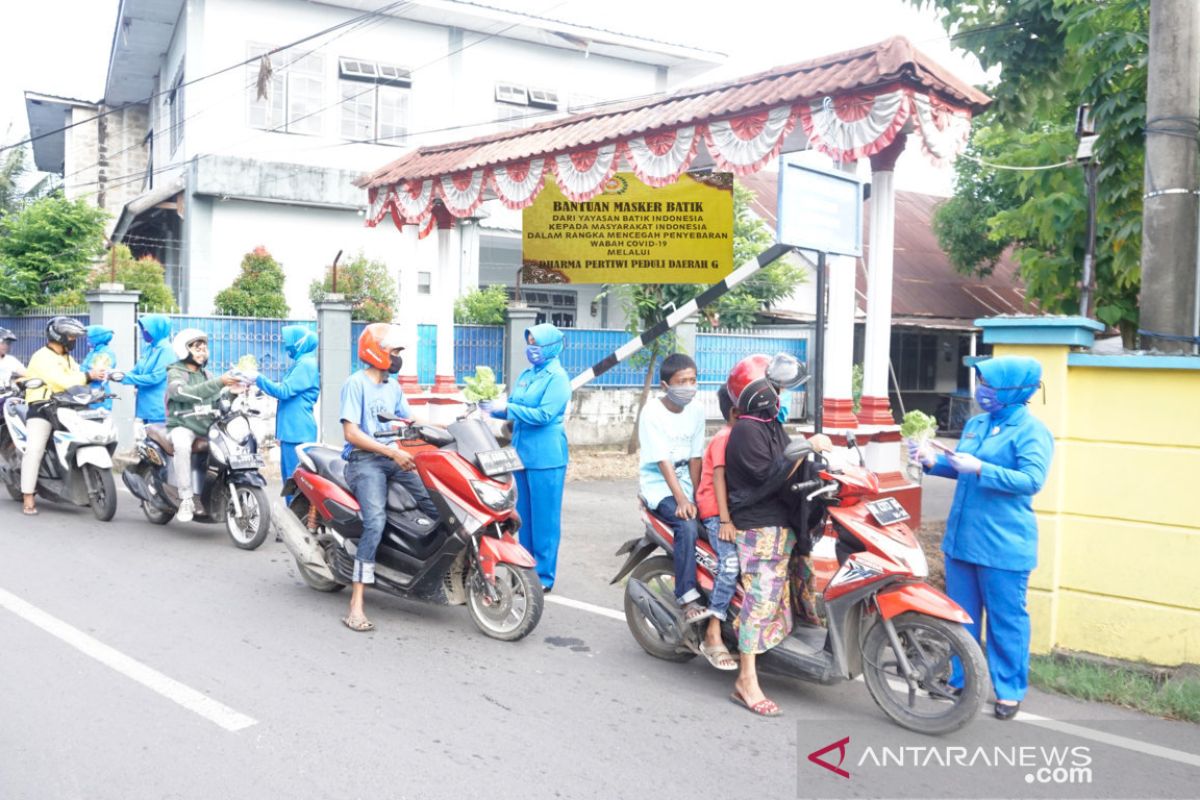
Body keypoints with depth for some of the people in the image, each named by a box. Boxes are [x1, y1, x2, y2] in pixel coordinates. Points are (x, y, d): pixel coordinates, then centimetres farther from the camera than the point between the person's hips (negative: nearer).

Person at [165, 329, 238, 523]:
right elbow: (186, 393, -22)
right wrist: (219, 382, -32)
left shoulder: (207, 375, 22)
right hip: (182, 426, -5)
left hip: (207, 426, 6)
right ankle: (186, 499, -33)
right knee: (182, 445, -39)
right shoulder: (175, 374, 1)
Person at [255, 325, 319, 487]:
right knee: (290, 478, 13)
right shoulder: (301, 363, 19)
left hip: (298, 432, -10)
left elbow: (284, 391, -17)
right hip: (292, 431, 10)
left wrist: (258, 378, -11)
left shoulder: (306, 364, -12)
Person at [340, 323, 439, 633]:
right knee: (376, 520, -28)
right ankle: (355, 607, -26)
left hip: (394, 459, 7)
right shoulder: (356, 383, -4)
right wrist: (393, 452, -18)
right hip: (364, 460, -7)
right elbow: (351, 433, -12)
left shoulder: (393, 386, 19)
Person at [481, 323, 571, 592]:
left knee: (544, 517, -2)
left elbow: (544, 415, -18)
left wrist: (506, 408, -18)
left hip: (546, 458, -8)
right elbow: (514, 410, 18)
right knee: (524, 514, 12)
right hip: (523, 453, 8)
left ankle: (544, 577, 5)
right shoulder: (526, 375, 15)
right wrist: (494, 408, -1)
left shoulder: (557, 377, -8)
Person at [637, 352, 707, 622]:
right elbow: (662, 461, -19)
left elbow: (695, 458, 1)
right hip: (657, 482, -6)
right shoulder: (652, 412, -13)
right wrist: (681, 499, -26)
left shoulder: (696, 411, 3)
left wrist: (696, 496, -9)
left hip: (684, 478, 6)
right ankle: (687, 600, -28)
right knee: (687, 526, -29)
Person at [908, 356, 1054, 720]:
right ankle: (960, 680, 28)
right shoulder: (975, 423, 12)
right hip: (962, 537, 8)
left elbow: (1032, 480, -21)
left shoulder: (1031, 430, -11)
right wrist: (933, 461, 2)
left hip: (1002, 544, -7)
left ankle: (1010, 690, 18)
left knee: (1006, 619, 4)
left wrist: (980, 469, -28)